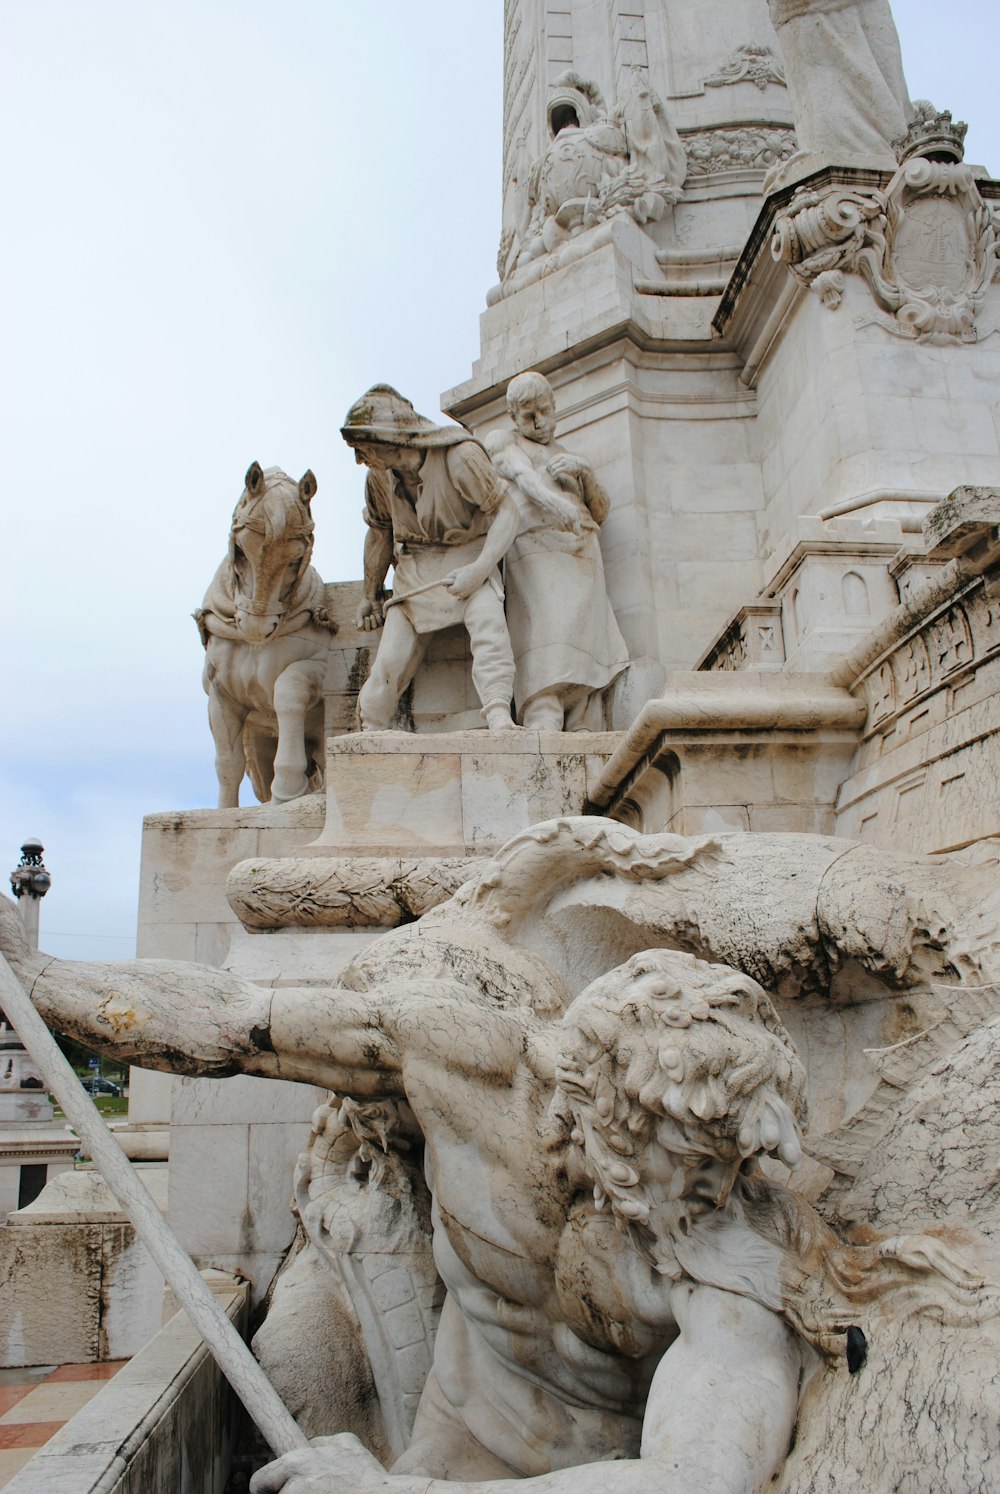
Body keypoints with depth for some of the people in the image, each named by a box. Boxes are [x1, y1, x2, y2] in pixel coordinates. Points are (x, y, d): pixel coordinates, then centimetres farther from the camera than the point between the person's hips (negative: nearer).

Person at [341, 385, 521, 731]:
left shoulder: (460, 456, -20)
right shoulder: (379, 475, -3)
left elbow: (506, 510, -18)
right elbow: (380, 534, 13)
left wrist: (480, 569, -30)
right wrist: (371, 595, 21)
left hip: (468, 560, -4)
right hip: (414, 570, 4)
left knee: (488, 621, -33)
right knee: (390, 659, -6)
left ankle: (499, 718, -41)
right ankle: (370, 736, 8)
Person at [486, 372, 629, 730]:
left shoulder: (568, 457, 34)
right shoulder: (502, 441, 20)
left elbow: (601, 512, 21)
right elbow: (523, 475, -6)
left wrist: (584, 470, 1)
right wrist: (554, 499, -28)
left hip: (583, 559, 5)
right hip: (536, 551, -5)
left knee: (585, 655, -12)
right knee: (546, 654, -23)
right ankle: (543, 736, -34)